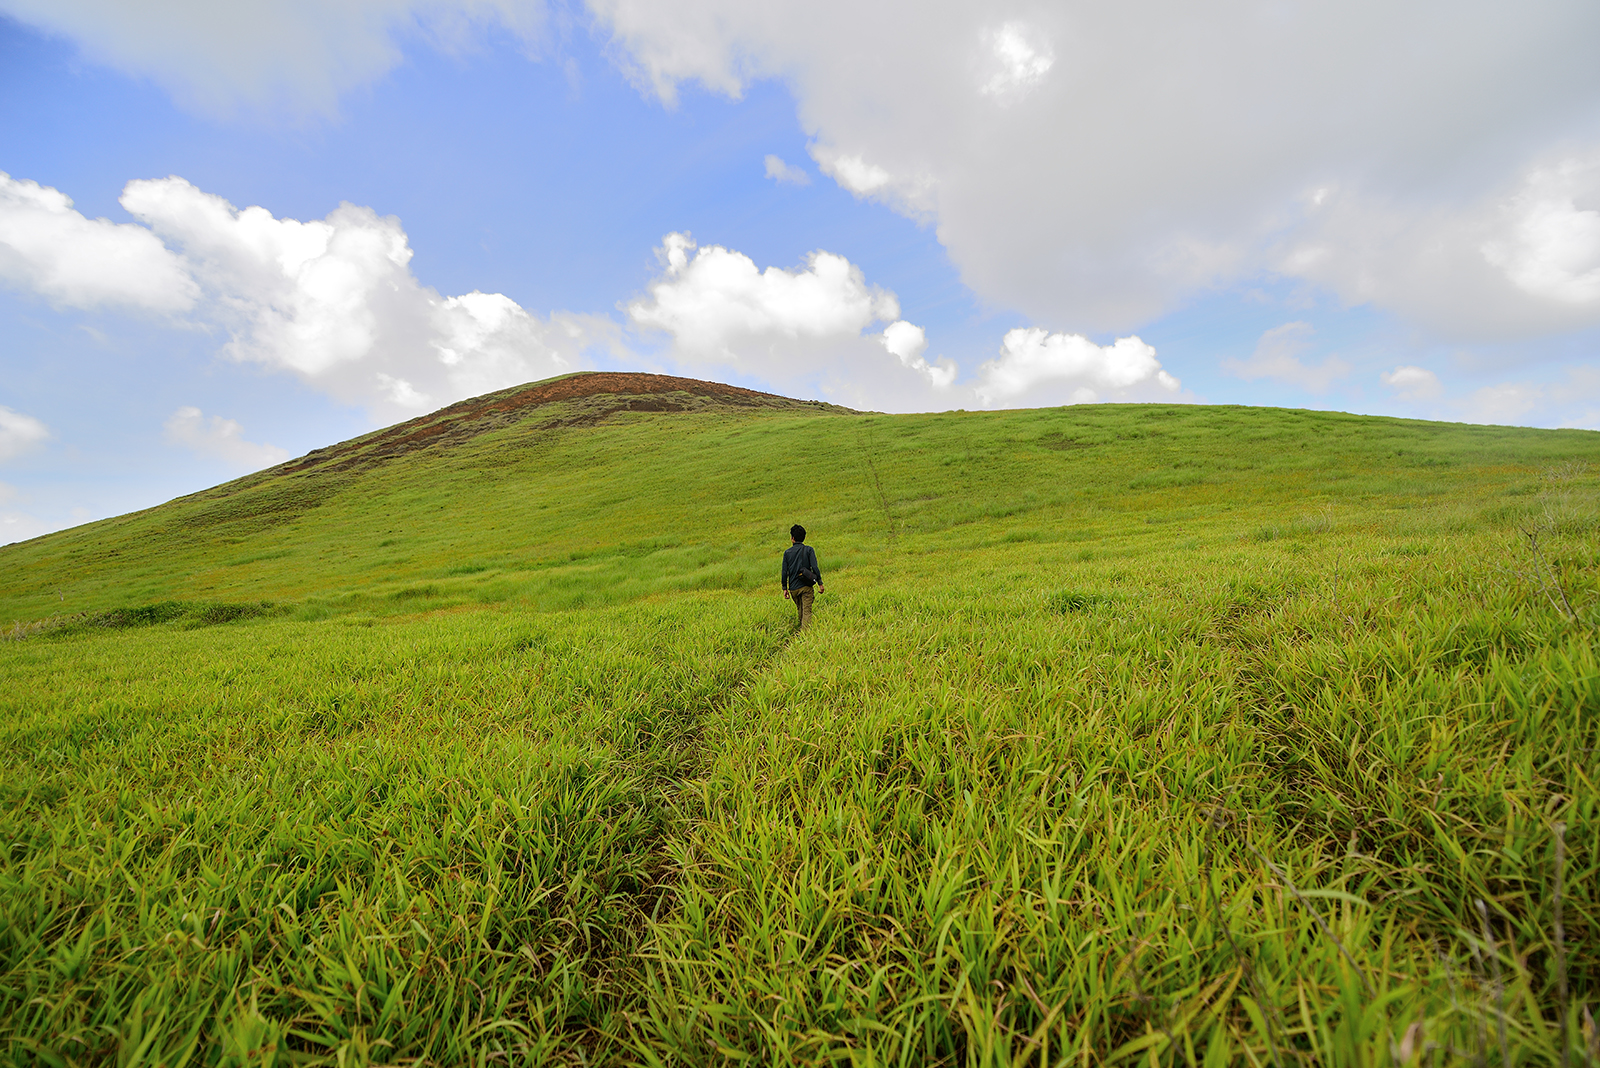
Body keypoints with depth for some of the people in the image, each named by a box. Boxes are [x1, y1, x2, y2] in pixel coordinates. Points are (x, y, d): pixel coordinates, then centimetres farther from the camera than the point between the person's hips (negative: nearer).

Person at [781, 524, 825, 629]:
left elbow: (784, 572, 2)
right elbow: (815, 567, -9)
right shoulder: (809, 550, -2)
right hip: (806, 586, -2)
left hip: (793, 588, 2)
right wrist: (820, 583, -3)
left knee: (800, 611, 20)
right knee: (807, 611, -3)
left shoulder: (787, 552, 3)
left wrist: (785, 588, 9)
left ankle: (801, 628, 29)